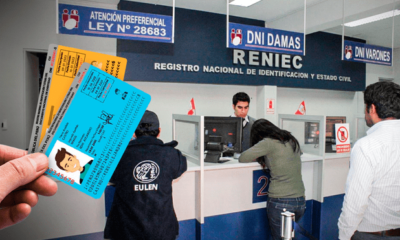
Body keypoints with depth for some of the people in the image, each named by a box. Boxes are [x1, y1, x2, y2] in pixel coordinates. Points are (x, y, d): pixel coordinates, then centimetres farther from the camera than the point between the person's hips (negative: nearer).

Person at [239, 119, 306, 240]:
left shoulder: (268, 142, -9)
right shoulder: (292, 141, 11)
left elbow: (242, 158, -9)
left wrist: (261, 158, 9)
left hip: (280, 202, -6)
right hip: (301, 201, 6)